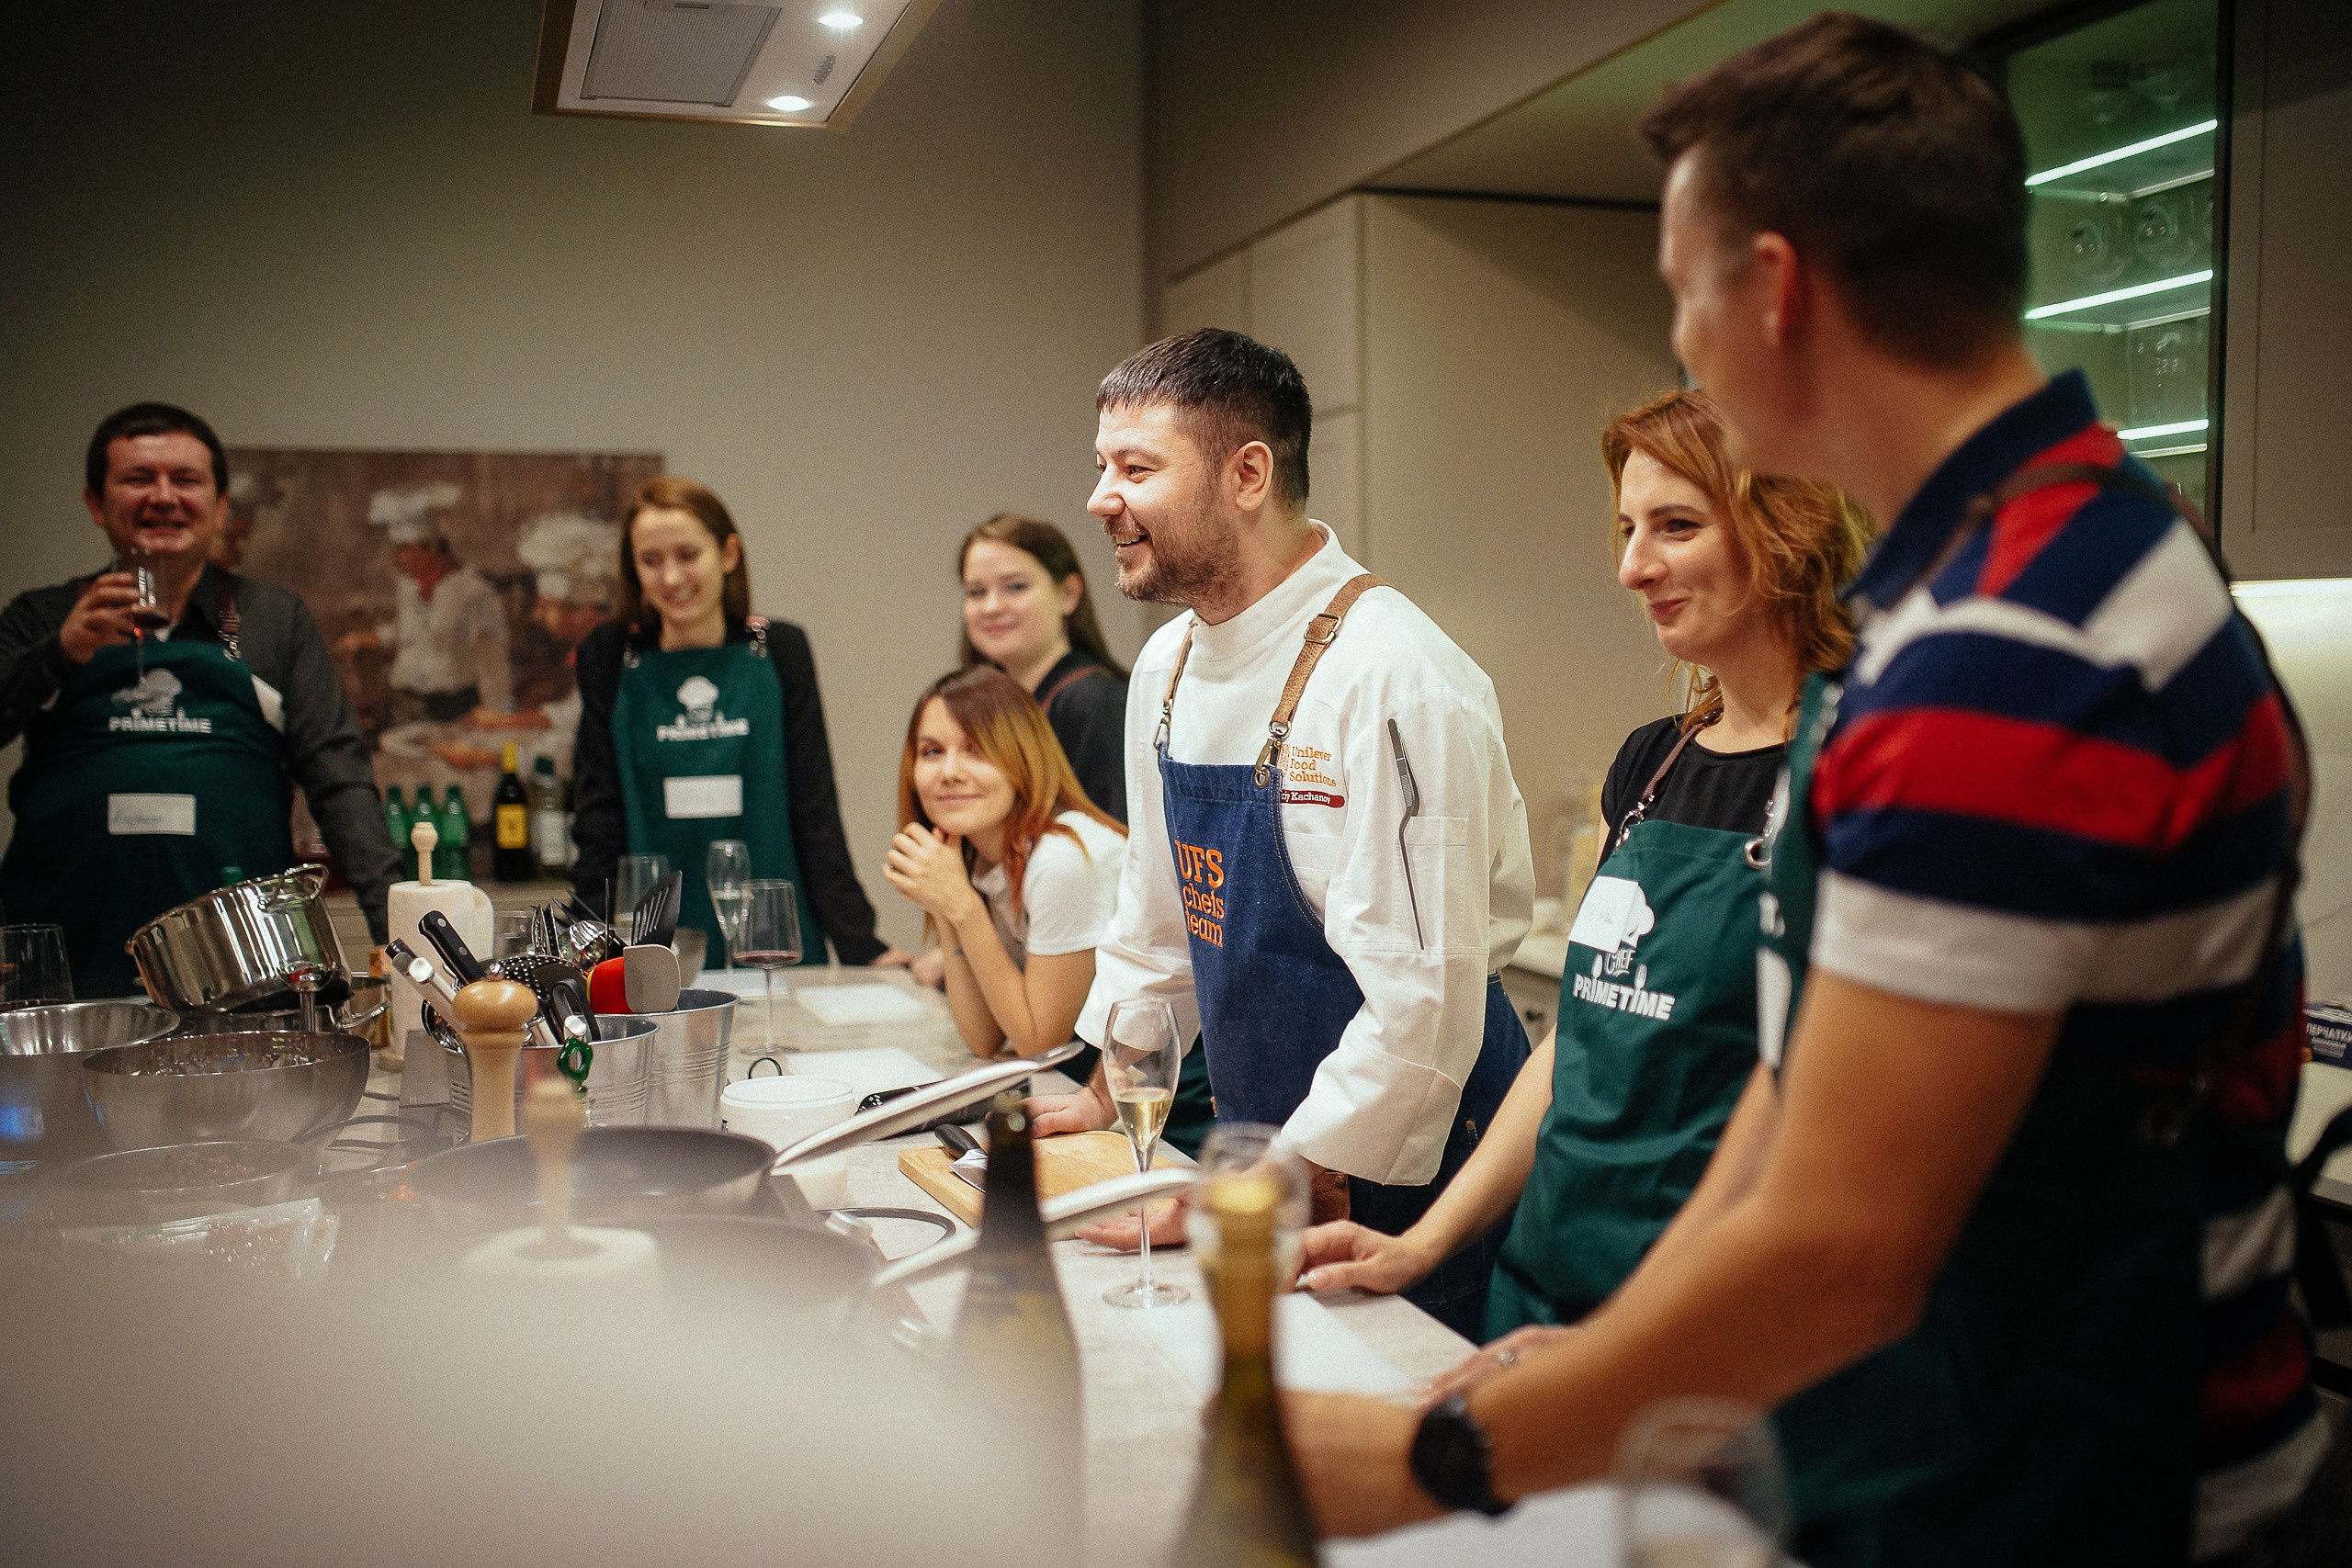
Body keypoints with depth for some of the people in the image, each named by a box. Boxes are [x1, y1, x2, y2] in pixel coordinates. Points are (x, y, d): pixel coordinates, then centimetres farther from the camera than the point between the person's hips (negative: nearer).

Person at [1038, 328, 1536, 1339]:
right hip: (1264, 1154, 7)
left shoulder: (1395, 681, -23)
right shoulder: (1168, 667, 4)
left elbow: (1423, 1000, -25)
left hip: (1394, 1173, -7)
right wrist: (1105, 1097, 19)